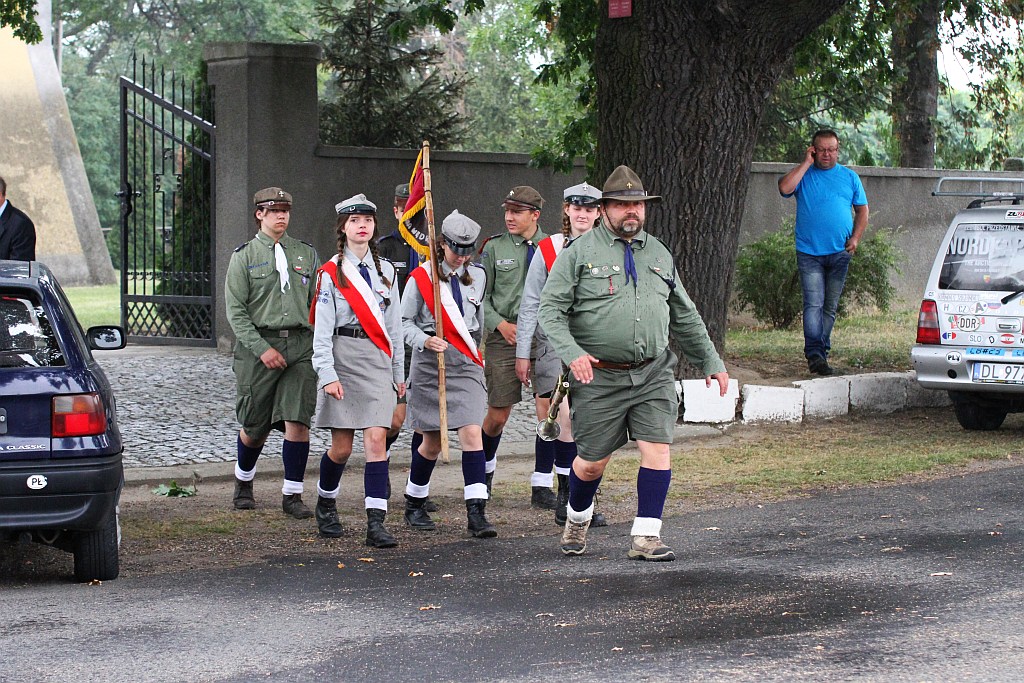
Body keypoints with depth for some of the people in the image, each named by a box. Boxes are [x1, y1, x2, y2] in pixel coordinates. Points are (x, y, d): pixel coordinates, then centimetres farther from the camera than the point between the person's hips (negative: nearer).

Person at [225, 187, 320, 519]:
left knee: (297, 420, -9)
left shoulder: (306, 253, 12)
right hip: (258, 345, -2)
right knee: (255, 427, 6)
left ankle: (292, 495, 0)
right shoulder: (244, 256, 3)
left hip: (301, 345, 2)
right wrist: (262, 348, -12)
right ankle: (243, 482, 33)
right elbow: (235, 310, -3)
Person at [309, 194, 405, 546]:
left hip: (378, 359, 3)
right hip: (343, 358, -3)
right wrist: (327, 374, -13)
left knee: (376, 438, -11)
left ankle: (376, 523, -13)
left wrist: (398, 372, 15)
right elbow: (322, 329, -5)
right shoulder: (331, 272, 0)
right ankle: (326, 503, 29)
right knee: (342, 447, 1)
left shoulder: (386, 271, 13)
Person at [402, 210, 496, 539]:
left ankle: (476, 512, -15)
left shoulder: (477, 277, 9)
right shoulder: (421, 277, -3)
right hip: (430, 365, -2)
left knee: (472, 432, -13)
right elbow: (405, 321, -2)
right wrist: (425, 341, -19)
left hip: (466, 364, 2)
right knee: (432, 443, 5)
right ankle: (414, 505, 27)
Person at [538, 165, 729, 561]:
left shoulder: (659, 255, 15)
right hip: (599, 377, -3)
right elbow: (550, 310, -6)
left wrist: (710, 361, 22)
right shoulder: (579, 253, 0)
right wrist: (572, 352, -21)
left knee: (657, 450, -11)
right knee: (592, 462, 5)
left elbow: (684, 317, 23)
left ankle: (645, 537, -4)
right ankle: (577, 520, 33)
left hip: (653, 375, 3)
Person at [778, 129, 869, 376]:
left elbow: (862, 210, 15)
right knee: (813, 304, -13)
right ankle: (814, 354, -20)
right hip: (809, 253, -3)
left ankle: (821, 353, 16)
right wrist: (806, 164, -10)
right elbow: (784, 188, -15)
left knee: (830, 307, 8)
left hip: (839, 253, 3)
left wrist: (855, 238, 1)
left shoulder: (849, 177, 12)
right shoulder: (803, 174, 5)